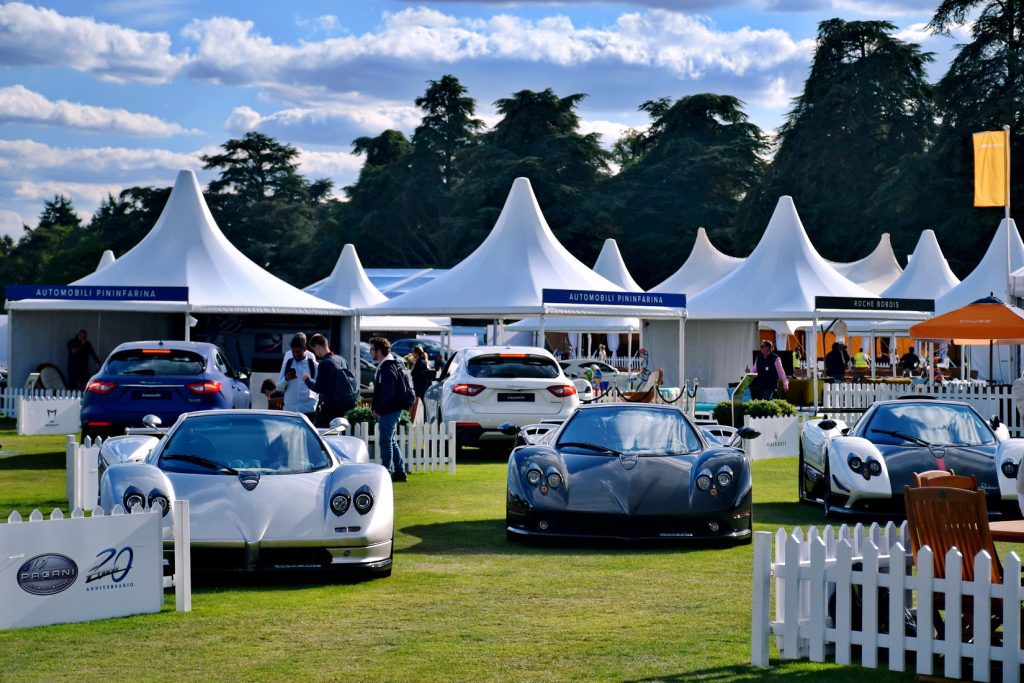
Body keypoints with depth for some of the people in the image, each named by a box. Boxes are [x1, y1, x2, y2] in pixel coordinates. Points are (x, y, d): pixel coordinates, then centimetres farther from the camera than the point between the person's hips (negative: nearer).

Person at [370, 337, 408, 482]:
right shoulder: (388, 365, 16)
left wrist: (379, 409, -15)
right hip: (392, 410, 10)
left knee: (386, 441, -7)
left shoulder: (387, 368, -17)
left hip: (388, 410, -10)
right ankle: (400, 471, 19)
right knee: (392, 442, 15)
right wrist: (377, 407, 15)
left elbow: (388, 392, -22)